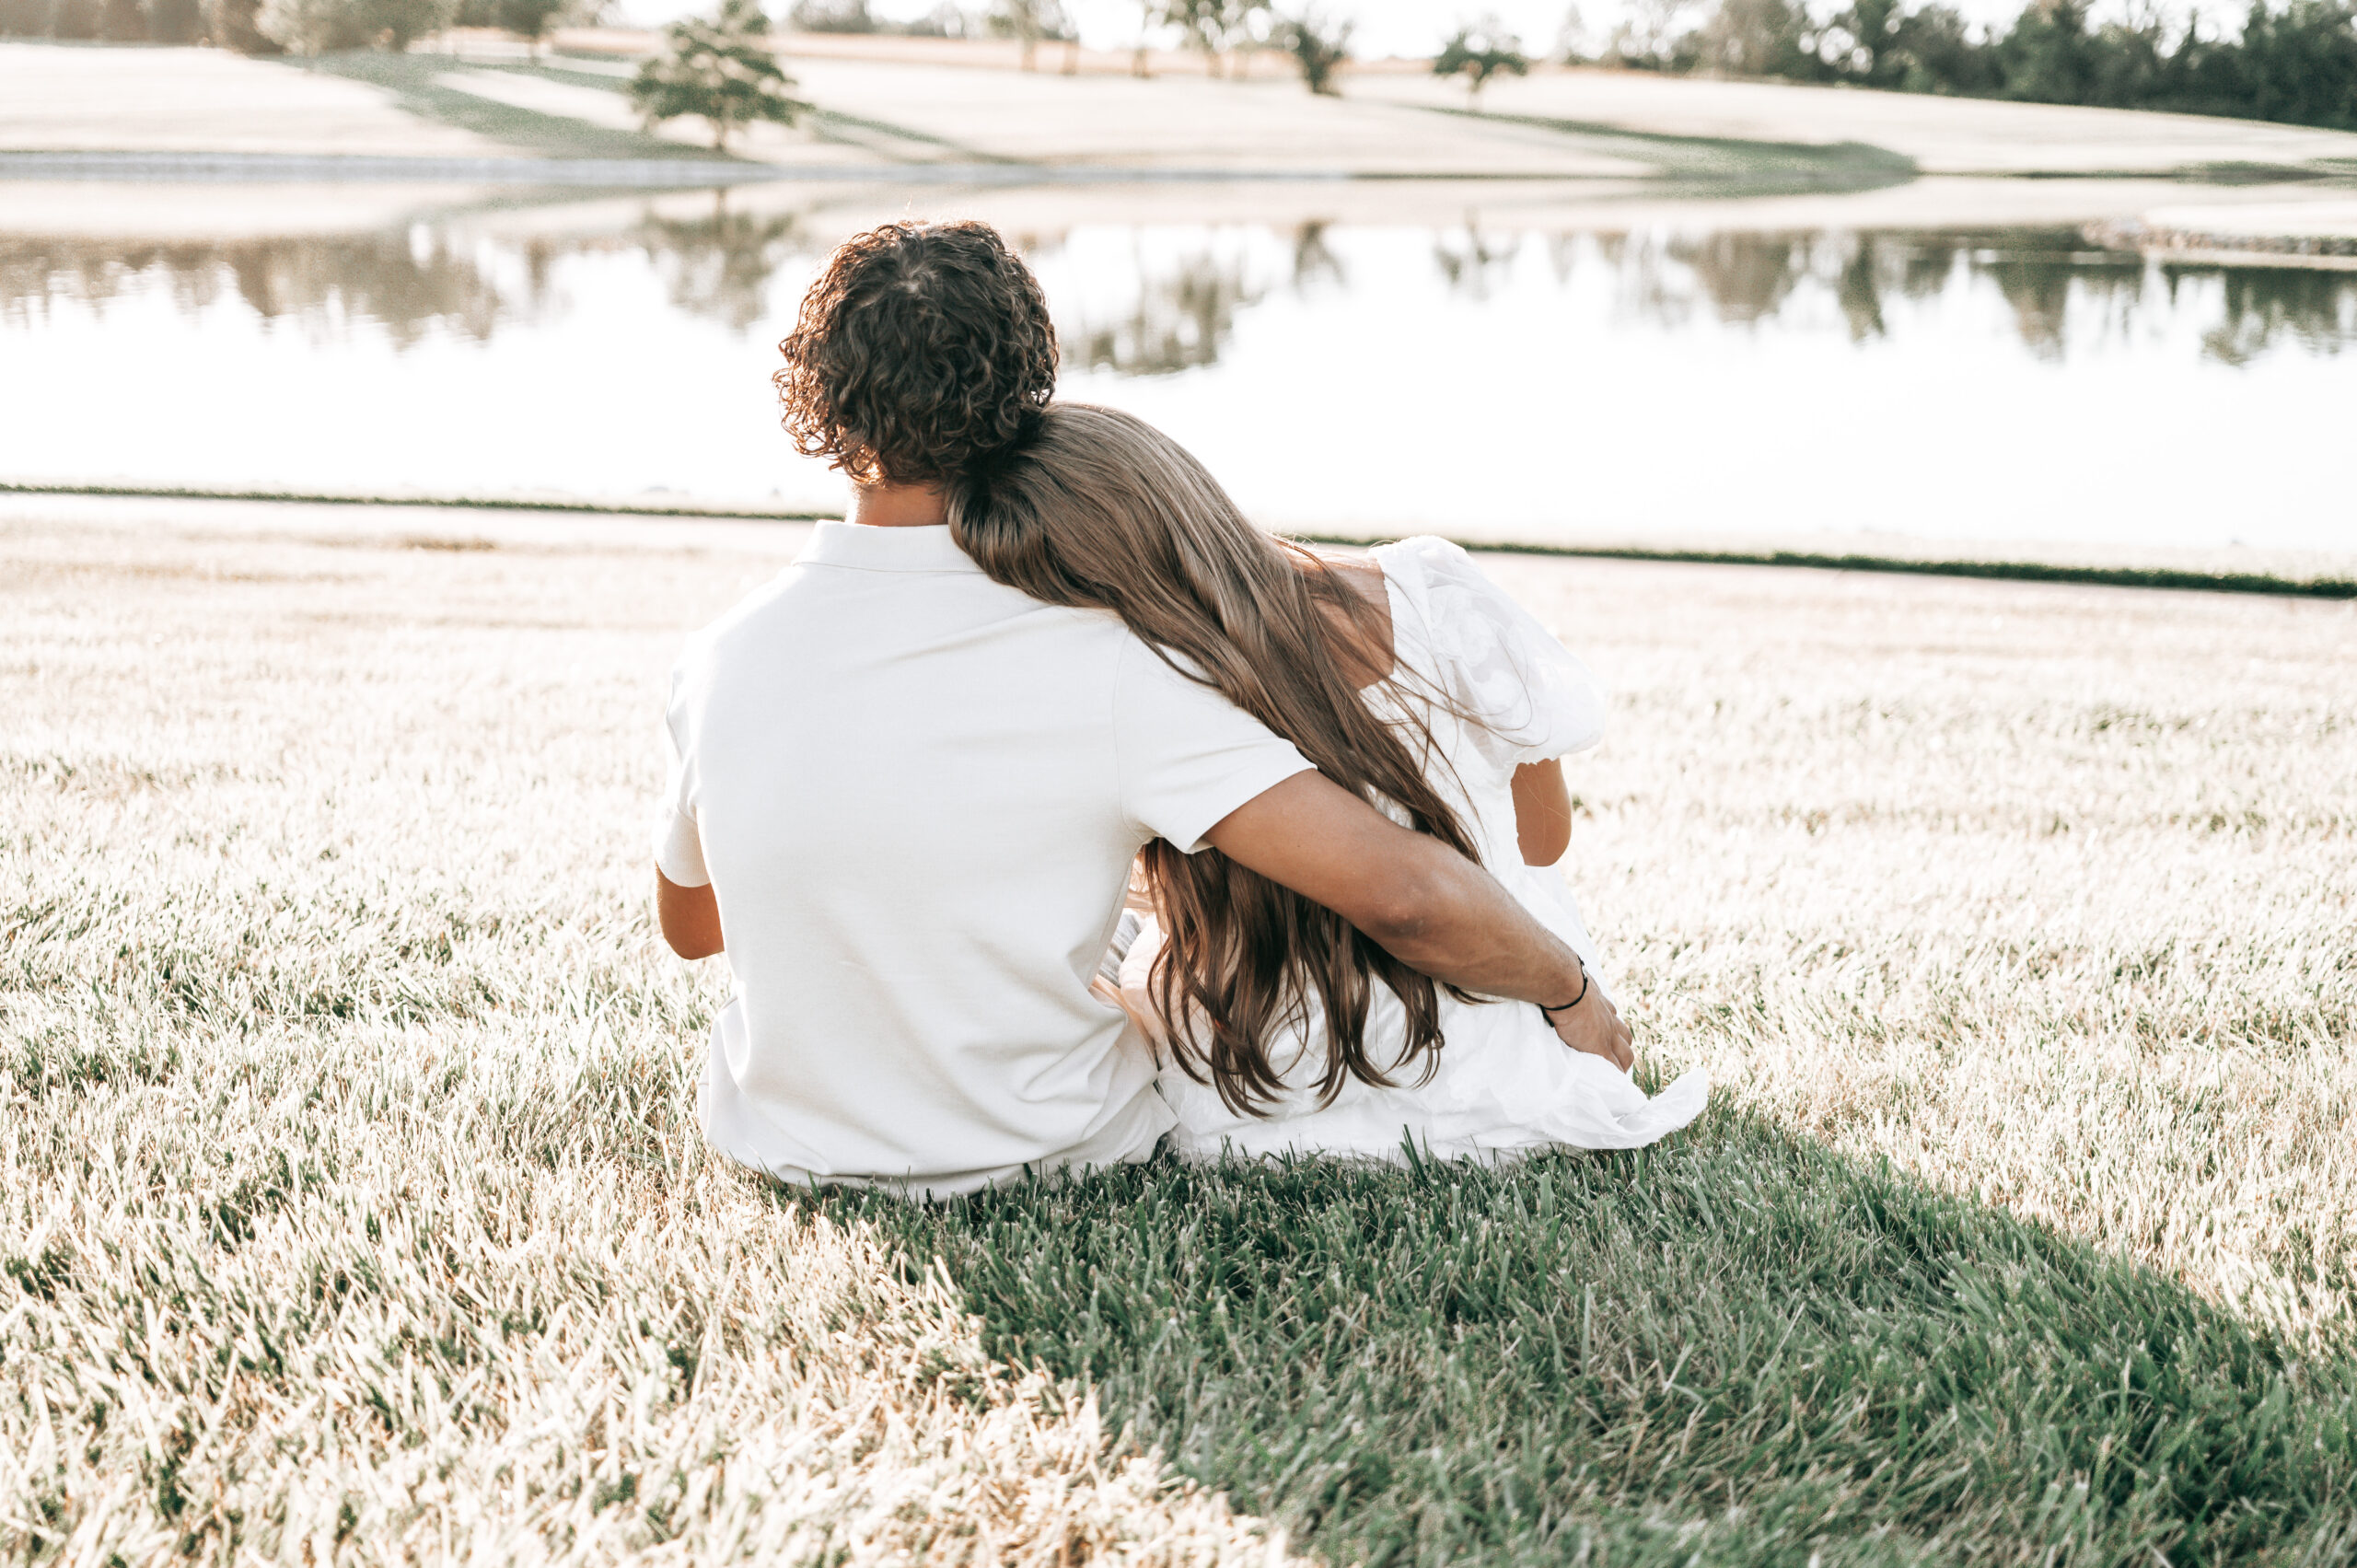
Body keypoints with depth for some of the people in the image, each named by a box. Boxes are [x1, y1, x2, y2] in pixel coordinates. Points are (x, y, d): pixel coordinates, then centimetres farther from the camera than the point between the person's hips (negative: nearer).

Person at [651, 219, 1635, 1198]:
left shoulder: (721, 663, -17)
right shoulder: (1101, 667, -28)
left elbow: (686, 928, 3)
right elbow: (1397, 890, -32)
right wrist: (1570, 991, -12)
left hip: (774, 1146, 2)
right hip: (1043, 1156, -2)